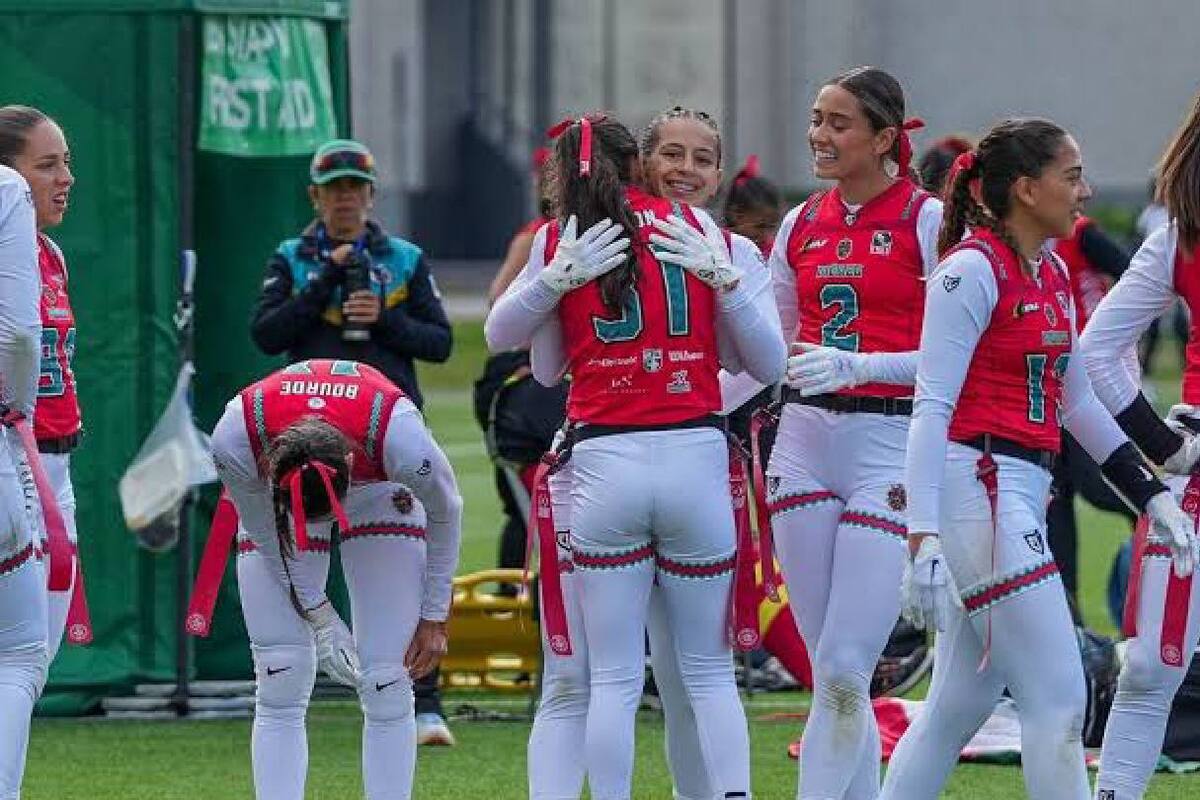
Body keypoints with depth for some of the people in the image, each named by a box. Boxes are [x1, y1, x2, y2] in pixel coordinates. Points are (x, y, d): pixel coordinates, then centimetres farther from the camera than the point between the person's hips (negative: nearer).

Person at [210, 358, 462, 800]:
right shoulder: (234, 437, -38)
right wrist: (320, 619, -14)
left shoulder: (402, 440, -40)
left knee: (387, 689, -9)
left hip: (379, 494, -1)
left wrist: (434, 618, -8)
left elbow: (445, 514, -15)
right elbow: (266, 536, -16)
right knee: (280, 688, -10)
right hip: (273, 501, 1)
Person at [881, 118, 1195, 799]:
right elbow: (931, 408, -17)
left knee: (960, 706, 10)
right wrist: (923, 539, -24)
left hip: (1023, 498, 9)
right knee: (1059, 701, -10)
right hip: (978, 488, -9)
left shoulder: (1052, 273, 15)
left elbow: (1077, 403, 25)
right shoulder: (973, 269, -11)